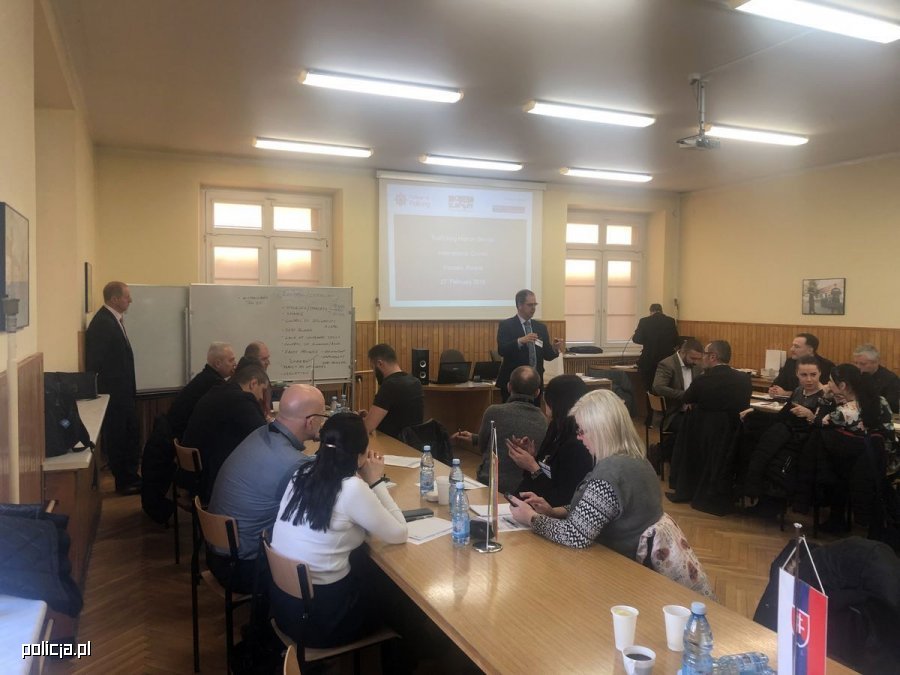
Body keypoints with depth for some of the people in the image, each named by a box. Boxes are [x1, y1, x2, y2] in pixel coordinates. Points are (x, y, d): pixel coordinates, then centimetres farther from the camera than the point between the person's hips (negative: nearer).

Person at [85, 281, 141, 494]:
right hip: (112, 393, -9)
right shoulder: (102, 323, -19)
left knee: (130, 436, 16)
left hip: (122, 392, 9)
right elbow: (96, 363, -22)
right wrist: (109, 389, -18)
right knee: (117, 438, 4)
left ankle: (131, 478, 27)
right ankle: (124, 482, 17)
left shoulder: (113, 319, 10)